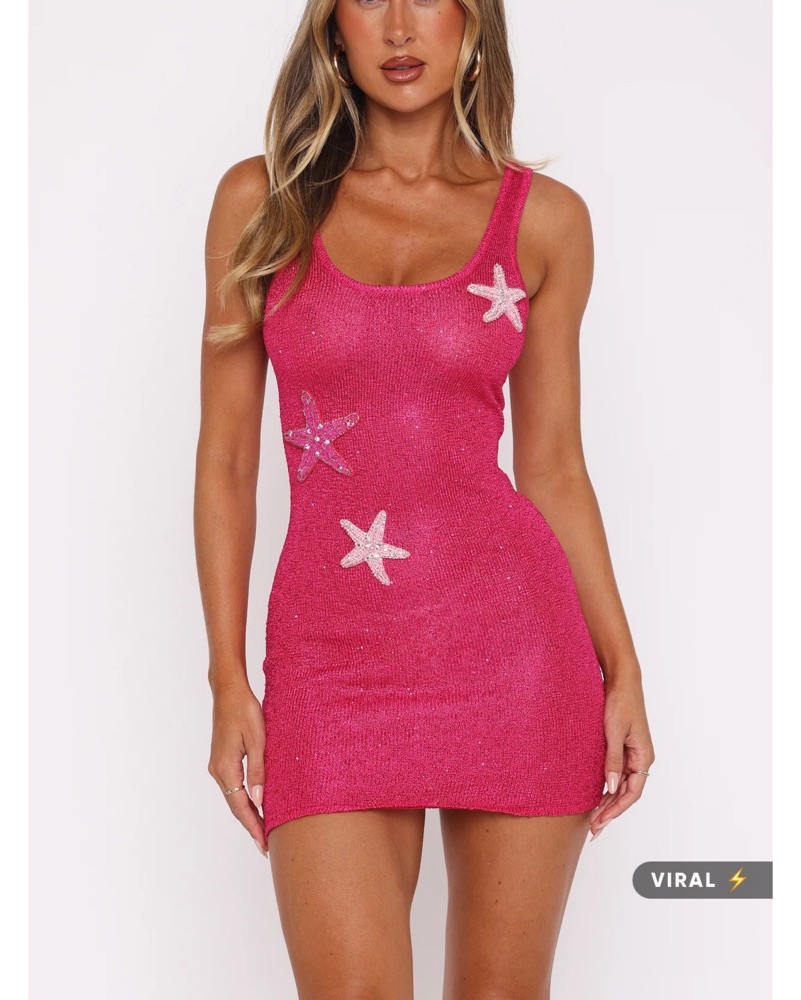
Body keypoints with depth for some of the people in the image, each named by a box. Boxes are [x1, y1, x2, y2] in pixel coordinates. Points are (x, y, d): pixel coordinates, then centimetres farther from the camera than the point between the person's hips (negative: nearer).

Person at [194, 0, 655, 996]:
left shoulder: (543, 219, 4)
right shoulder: (262, 200, 5)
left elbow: (553, 466, 8)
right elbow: (225, 457, 5)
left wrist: (622, 669, 4)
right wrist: (227, 681, 0)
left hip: (514, 642, 0)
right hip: (331, 662, 0)